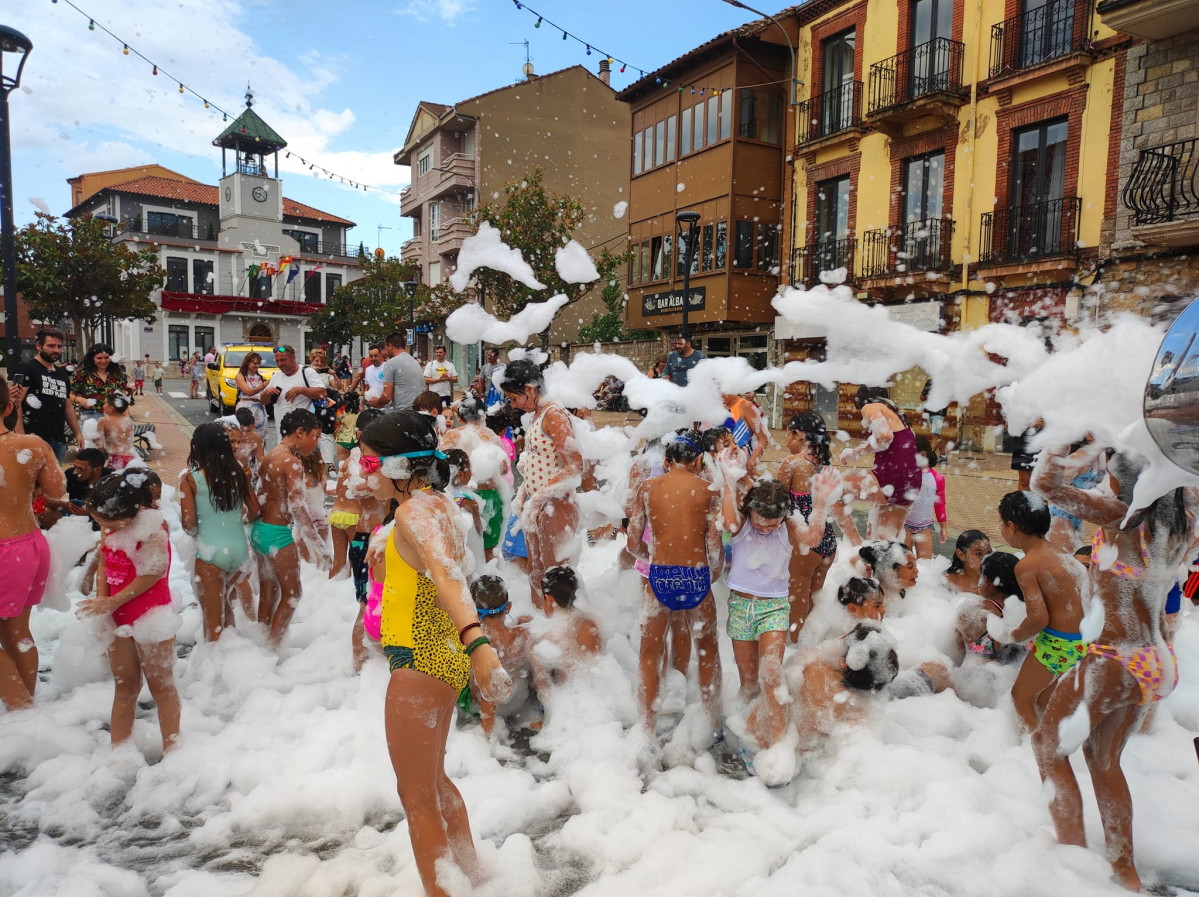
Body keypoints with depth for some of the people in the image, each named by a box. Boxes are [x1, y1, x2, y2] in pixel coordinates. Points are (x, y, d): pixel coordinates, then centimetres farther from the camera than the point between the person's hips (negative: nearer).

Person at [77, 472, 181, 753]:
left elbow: (152, 574, -20)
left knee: (161, 685, 6)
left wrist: (112, 602, -15)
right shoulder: (109, 526, -1)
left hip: (151, 614, -6)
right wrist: (101, 600, -8)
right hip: (118, 616, 7)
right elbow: (104, 563, 5)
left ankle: (171, 749, 16)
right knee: (124, 685, 16)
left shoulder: (152, 526, -21)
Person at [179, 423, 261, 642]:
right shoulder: (238, 473, 2)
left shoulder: (190, 479, -6)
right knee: (222, 600, 27)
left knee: (213, 619, 8)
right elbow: (255, 512, 6)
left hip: (209, 553, -4)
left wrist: (195, 532, 13)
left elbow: (189, 524, -10)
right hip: (239, 550, 4)